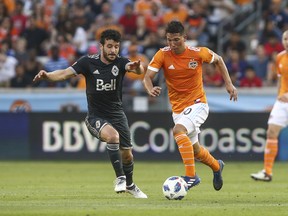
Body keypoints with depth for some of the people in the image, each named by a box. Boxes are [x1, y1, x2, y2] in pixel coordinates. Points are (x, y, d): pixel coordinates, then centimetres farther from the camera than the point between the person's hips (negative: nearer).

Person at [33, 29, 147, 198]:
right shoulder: (89, 62, -13)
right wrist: (47, 75, -40)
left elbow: (139, 70, -32)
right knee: (112, 135, -33)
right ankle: (120, 178, -21)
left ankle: (129, 185, 40)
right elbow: (65, 73, -20)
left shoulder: (120, 62, -11)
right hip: (96, 117, -3)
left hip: (117, 114, 3)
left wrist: (137, 67, -57)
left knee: (127, 153, 10)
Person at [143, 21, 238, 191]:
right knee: (195, 150, 16)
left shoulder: (198, 53, -12)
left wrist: (229, 84, 3)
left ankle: (191, 176, -29)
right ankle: (217, 166, 48)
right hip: (178, 108, 4)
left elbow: (218, 60, 7)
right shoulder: (162, 55, -10)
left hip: (197, 103, -4)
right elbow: (148, 76, -16)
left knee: (178, 131, -32)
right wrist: (151, 90, -39)